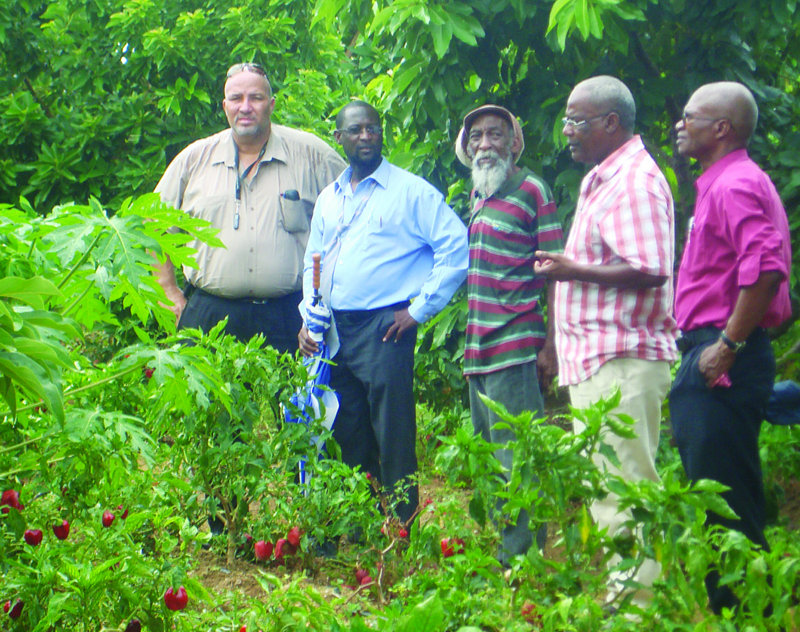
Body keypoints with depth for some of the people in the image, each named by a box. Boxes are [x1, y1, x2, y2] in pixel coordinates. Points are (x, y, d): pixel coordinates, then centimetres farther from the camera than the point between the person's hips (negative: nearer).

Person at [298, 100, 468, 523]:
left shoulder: (410, 191, -2)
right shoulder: (329, 198, 17)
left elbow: (456, 246, -8)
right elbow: (312, 262, 25)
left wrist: (420, 308, -9)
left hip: (385, 328, -6)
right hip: (334, 332, 6)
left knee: (393, 440, -7)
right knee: (348, 439, 11)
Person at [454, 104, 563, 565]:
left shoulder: (533, 190, -6)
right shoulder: (479, 192, 17)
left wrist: (551, 343, -15)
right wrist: (471, 342, 17)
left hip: (516, 349, -8)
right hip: (479, 349, 8)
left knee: (517, 461, -6)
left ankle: (520, 559, -2)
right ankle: (498, 552, 19)